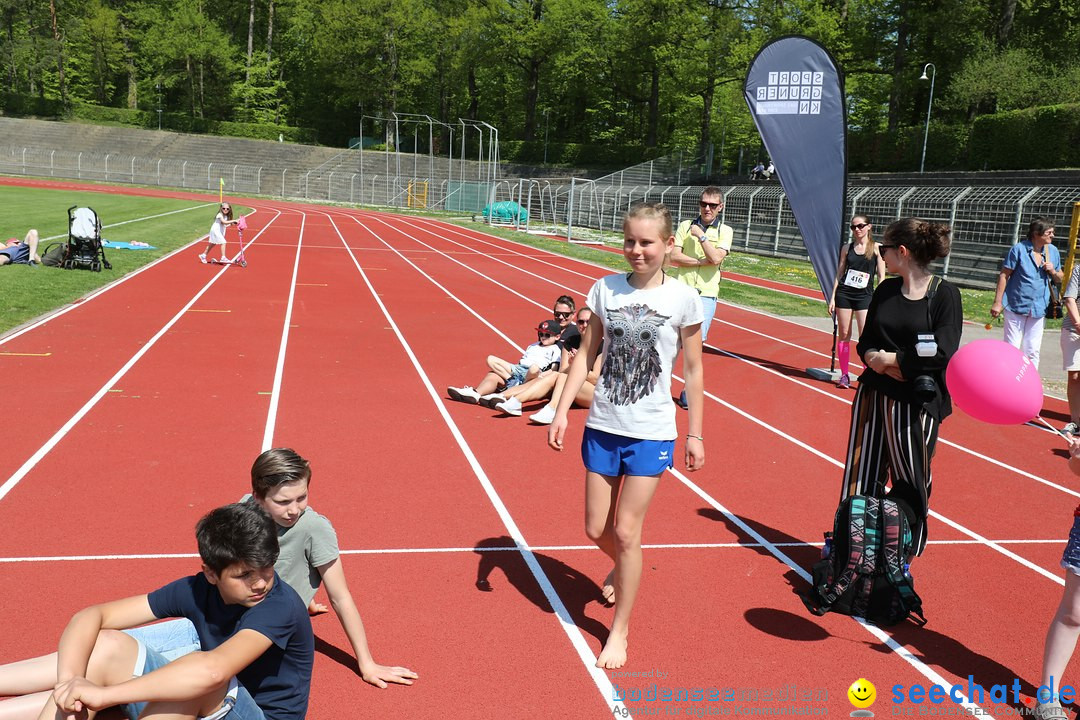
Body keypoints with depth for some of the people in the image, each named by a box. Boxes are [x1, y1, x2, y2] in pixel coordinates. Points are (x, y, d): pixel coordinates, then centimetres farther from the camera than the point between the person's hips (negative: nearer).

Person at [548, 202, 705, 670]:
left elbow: (693, 370, 0)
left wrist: (695, 434, 1)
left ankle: (620, 629, 20)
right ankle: (622, 569, 47)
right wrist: (561, 412, 0)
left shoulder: (683, 299, -7)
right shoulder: (606, 289, -1)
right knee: (596, 529, 11)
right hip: (602, 426, 3)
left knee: (627, 531, 0)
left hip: (651, 433, -3)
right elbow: (587, 355, 4)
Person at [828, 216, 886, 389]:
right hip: (844, 294, 3)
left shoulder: (877, 248, 1)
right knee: (843, 335, 4)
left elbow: (881, 277, 0)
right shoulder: (847, 248, 8)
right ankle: (844, 375, 11)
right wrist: (832, 298, 5)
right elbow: (839, 274, 11)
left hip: (865, 296, -2)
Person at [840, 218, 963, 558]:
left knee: (909, 486, 3)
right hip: (874, 395, 5)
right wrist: (874, 358, -13)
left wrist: (891, 359, -11)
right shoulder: (886, 290, 8)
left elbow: (942, 351, -17)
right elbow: (866, 343, 9)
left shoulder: (945, 294, -8)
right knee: (861, 479, 7)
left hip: (917, 402, -5)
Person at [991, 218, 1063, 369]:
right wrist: (997, 302, -9)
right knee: (1012, 347, 1)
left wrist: (1053, 271, -7)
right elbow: (1004, 275, -6)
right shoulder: (1019, 249, -8)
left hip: (1039, 309, 4)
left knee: (1032, 351, 7)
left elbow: (1060, 279, 17)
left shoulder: (1053, 251, 6)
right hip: (1016, 306, -4)